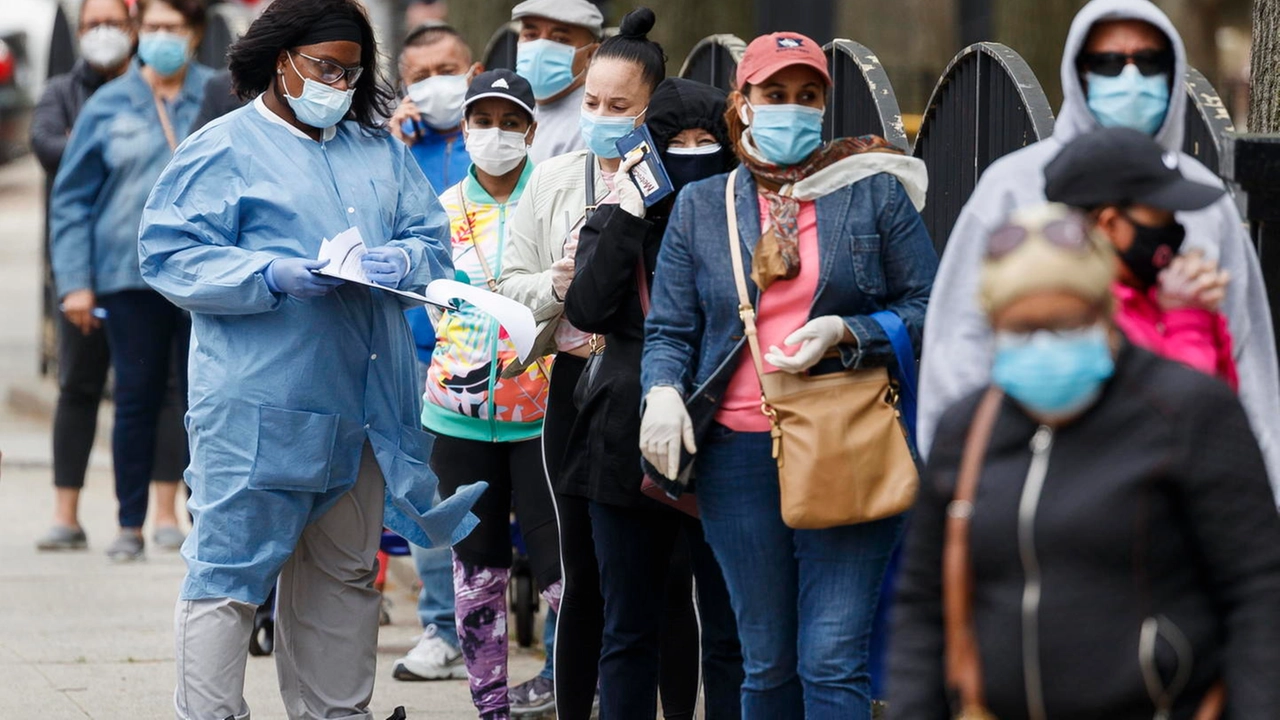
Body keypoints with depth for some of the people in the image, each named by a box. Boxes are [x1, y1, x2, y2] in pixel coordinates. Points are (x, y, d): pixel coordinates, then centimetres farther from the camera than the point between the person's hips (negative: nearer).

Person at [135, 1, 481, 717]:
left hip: (363, 407, 6)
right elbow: (171, 255, -9)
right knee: (230, 569, -6)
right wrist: (273, 276, -21)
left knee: (346, 573, 14)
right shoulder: (224, 149, -2)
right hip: (259, 408, -6)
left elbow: (434, 240, 15)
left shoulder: (379, 149, 16)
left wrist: (403, 261, -8)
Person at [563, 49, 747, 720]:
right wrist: (630, 212, -8)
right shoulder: (616, 221, 11)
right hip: (630, 437, 3)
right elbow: (587, 309, -8)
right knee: (630, 629, 10)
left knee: (728, 629, -3)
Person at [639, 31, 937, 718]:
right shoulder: (700, 207, 13)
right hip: (739, 450, 3)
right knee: (766, 661, 8)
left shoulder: (874, 192, 6)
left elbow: (926, 310, 4)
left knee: (832, 658, -9)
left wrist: (843, 334, -12)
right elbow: (669, 327, 11)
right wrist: (662, 391, -10)